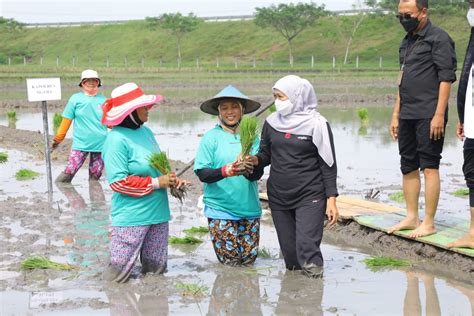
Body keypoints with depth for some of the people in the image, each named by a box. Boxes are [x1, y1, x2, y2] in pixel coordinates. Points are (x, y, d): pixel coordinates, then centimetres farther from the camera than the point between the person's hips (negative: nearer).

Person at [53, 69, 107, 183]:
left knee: (95, 178, 6)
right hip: (80, 144, -2)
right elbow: (66, 121, 4)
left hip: (100, 144, 2)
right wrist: (58, 139, 4)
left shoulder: (103, 100, 7)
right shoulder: (75, 99, 1)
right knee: (68, 172, -12)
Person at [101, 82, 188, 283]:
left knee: (157, 270, 13)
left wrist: (172, 180, 1)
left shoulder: (146, 132, 9)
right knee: (119, 275, -5)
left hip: (158, 213, 8)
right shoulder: (117, 139, -15)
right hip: (131, 218, -8)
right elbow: (118, 181, -19)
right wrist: (156, 183, -16)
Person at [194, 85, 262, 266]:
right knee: (229, 261, -4)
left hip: (249, 209, 3)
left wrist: (253, 166, -23)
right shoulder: (211, 137, -2)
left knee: (249, 259, 6)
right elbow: (202, 173, -7)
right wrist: (225, 171, -24)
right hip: (221, 209, -3)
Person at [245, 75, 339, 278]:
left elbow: (328, 164, -3)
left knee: (307, 248, -13)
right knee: (290, 257, 7)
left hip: (310, 197, -4)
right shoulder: (272, 123, 8)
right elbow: (265, 154, 16)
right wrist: (255, 160, -8)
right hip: (278, 197, 4)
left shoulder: (317, 124, -5)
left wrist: (331, 200, -8)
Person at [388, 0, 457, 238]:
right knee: (408, 167, 11)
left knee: (429, 167, -5)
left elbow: (446, 78, -13)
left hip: (428, 116, -8)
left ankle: (428, 223, -1)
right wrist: (396, 115, 19)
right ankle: (411, 218, 20)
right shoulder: (407, 42, 18)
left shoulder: (438, 38, -8)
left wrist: (439, 115, -18)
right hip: (407, 116, 8)